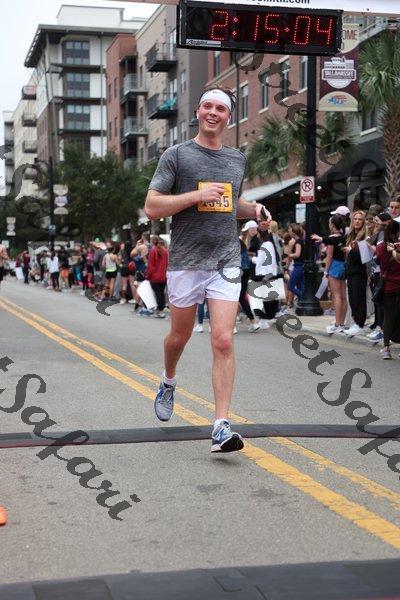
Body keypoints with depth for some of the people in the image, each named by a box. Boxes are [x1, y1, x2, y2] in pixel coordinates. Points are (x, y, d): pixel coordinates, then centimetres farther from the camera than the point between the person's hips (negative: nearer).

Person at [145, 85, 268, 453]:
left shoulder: (238, 159, 13)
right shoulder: (177, 155, -1)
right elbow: (152, 207, -7)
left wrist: (254, 210, 7)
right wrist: (197, 194, -16)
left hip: (226, 261, 2)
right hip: (186, 261, -2)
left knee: (224, 342, -10)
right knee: (180, 336, 15)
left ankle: (221, 428, -11)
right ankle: (169, 384, 48)